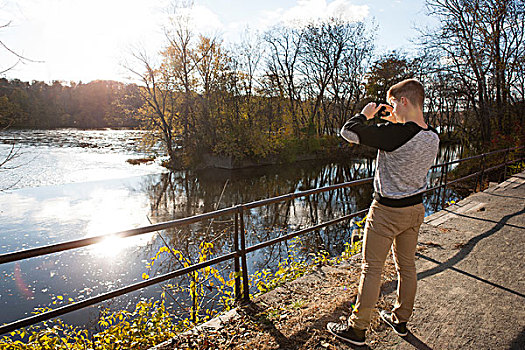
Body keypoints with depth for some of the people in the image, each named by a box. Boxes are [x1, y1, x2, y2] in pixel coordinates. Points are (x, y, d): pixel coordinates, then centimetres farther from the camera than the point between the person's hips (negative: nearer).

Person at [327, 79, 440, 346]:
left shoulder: (395, 133, -25)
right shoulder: (432, 137, -1)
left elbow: (349, 131, -25)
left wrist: (364, 115, -5)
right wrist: (398, 122, 10)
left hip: (387, 211, -8)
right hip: (416, 208, 8)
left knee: (371, 269, 4)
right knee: (407, 266, 19)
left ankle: (357, 329, 18)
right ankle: (400, 320, 38)